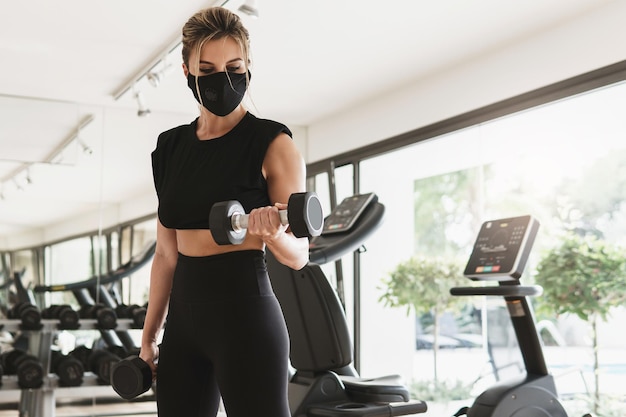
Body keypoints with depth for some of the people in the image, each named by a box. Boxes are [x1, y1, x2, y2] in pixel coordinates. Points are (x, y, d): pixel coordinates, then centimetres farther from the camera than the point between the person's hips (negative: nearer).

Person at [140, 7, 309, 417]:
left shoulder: (273, 142, -7)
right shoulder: (170, 147, 9)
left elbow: (299, 254, -7)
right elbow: (166, 253, 13)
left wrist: (273, 234, -28)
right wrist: (149, 335, 13)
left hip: (245, 312, -6)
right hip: (184, 316, 6)